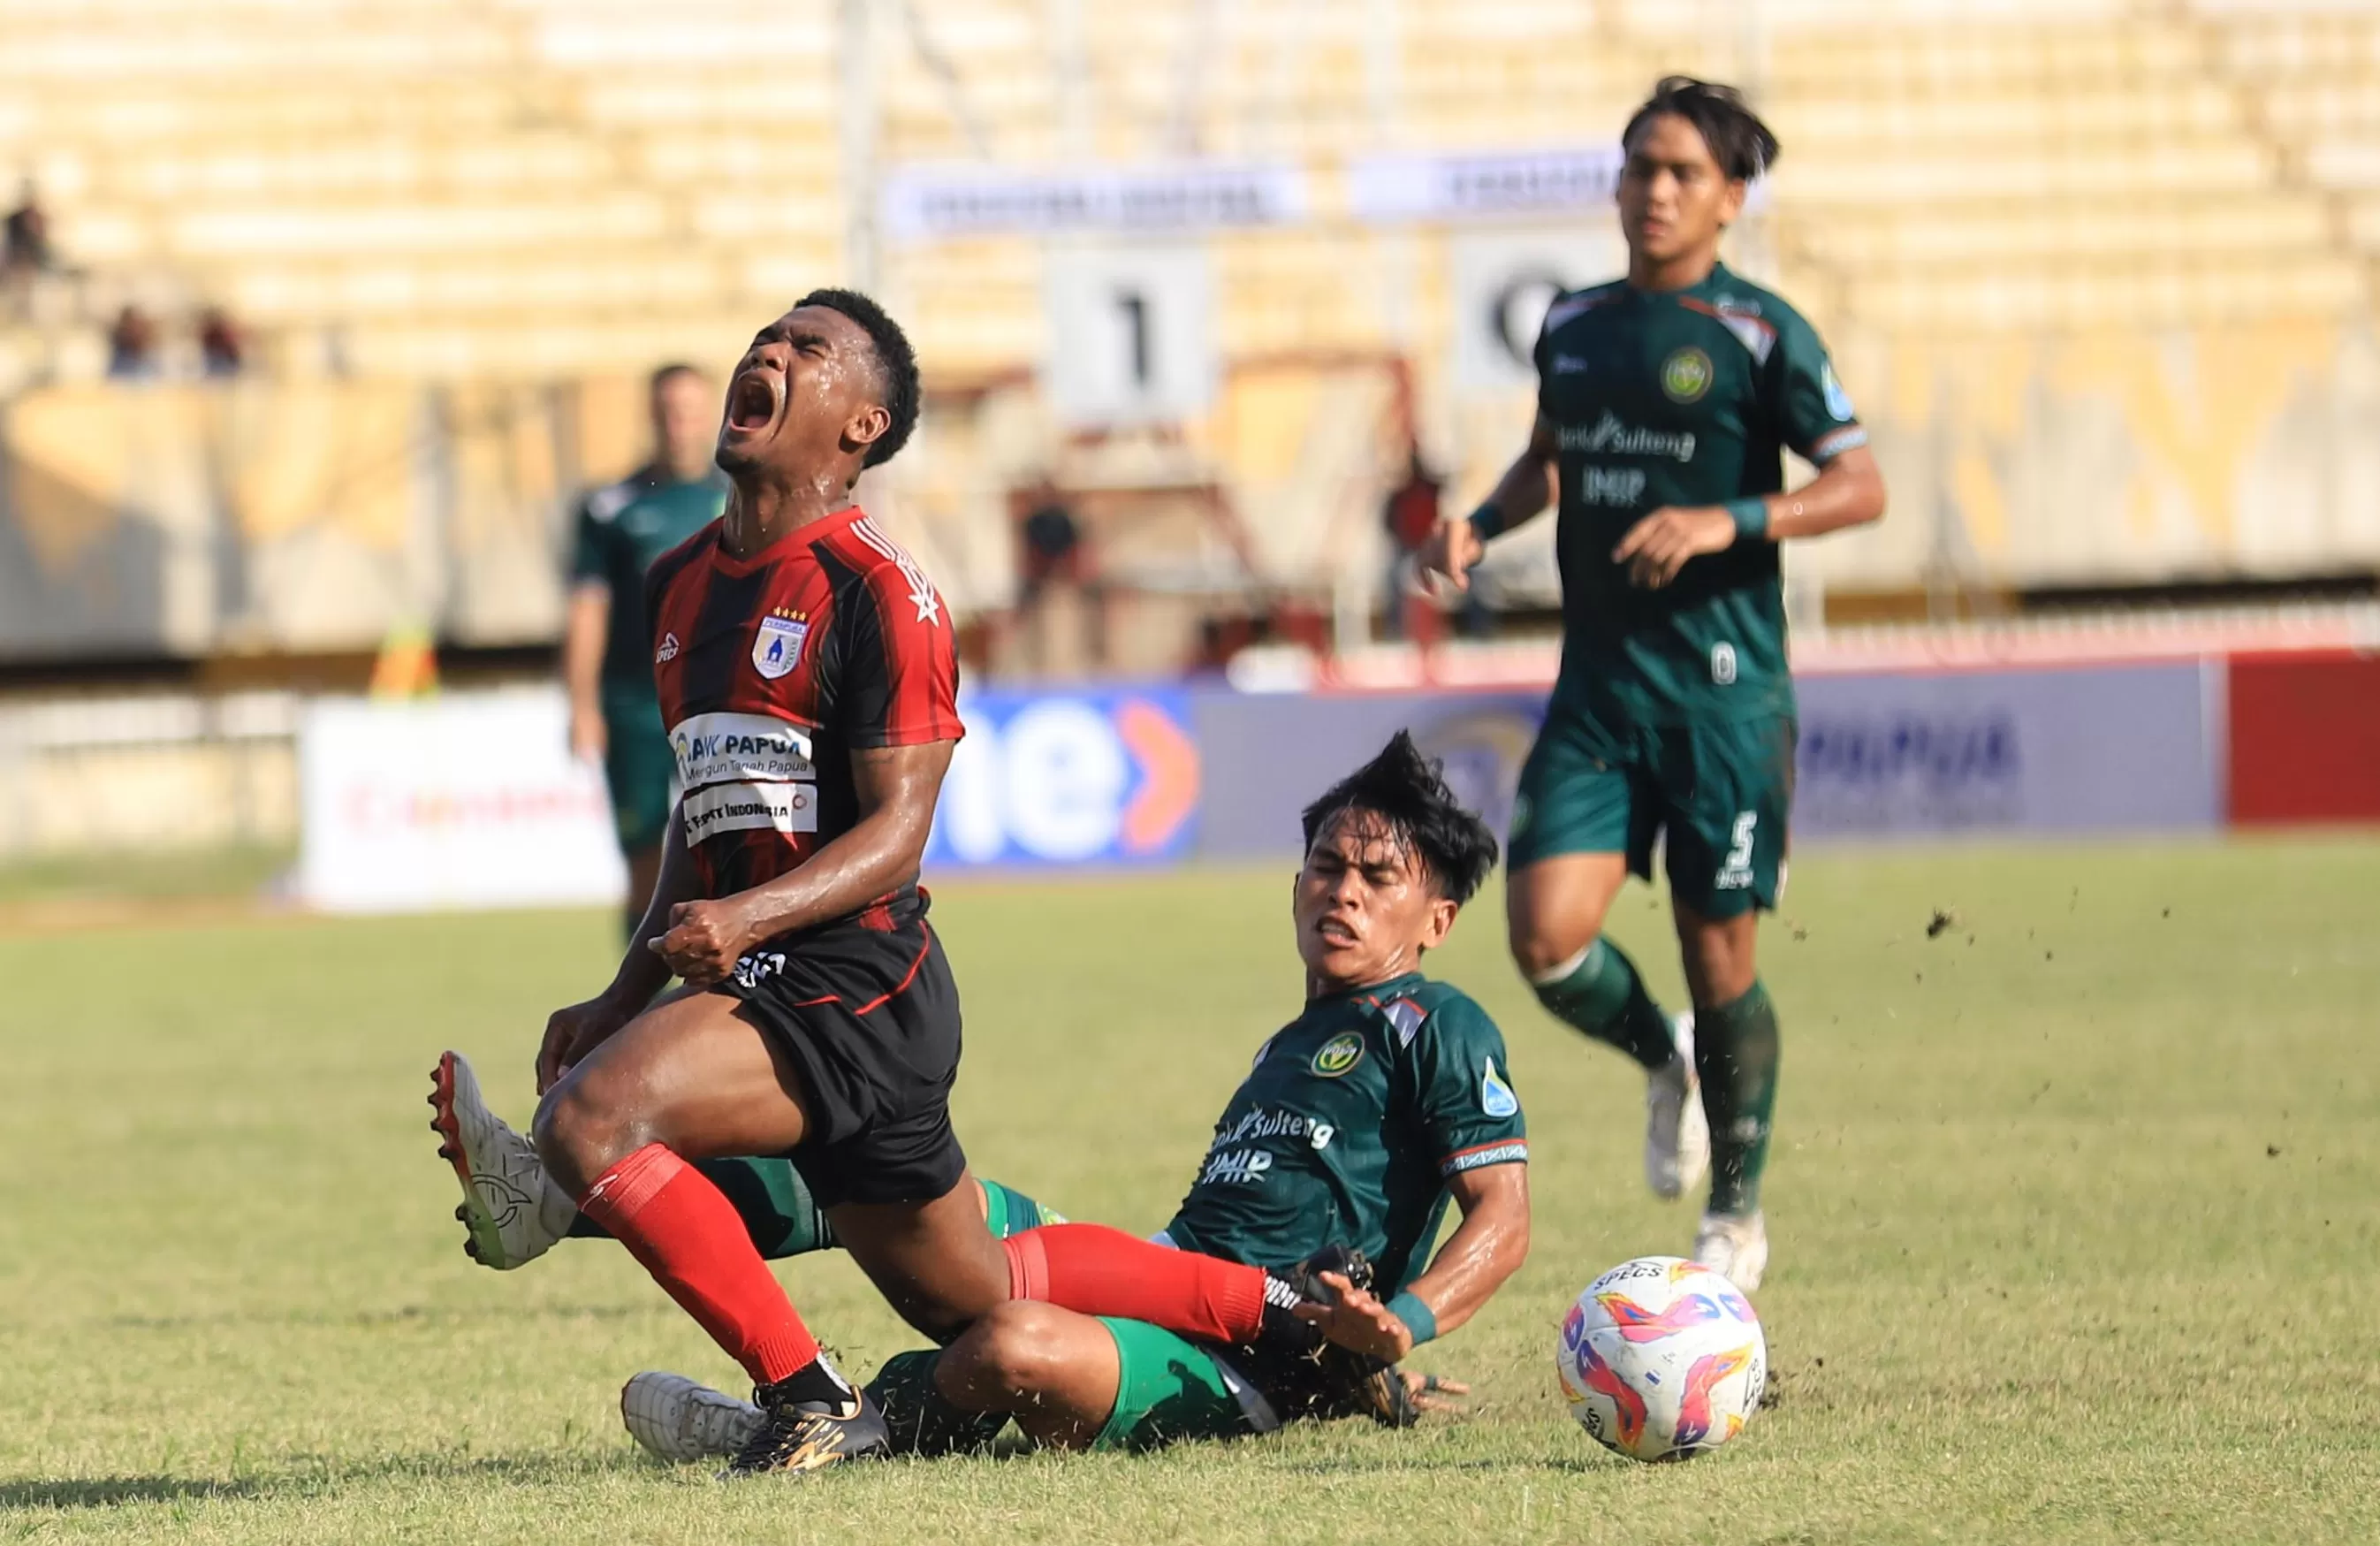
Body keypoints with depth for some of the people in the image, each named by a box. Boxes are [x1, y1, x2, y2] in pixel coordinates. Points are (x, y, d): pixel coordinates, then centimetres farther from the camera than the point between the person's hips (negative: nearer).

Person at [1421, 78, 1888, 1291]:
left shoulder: (1759, 335, -5)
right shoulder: (1573, 325, 11)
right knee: (1548, 938, -11)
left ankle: (1737, 1219, 20)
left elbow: (1861, 488, -8)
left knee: (1719, 958, 2)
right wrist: (1481, 522, 10)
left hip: (1724, 690, -4)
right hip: (1598, 687, 4)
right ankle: (1662, 1060, 23)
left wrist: (1728, 521, -21)